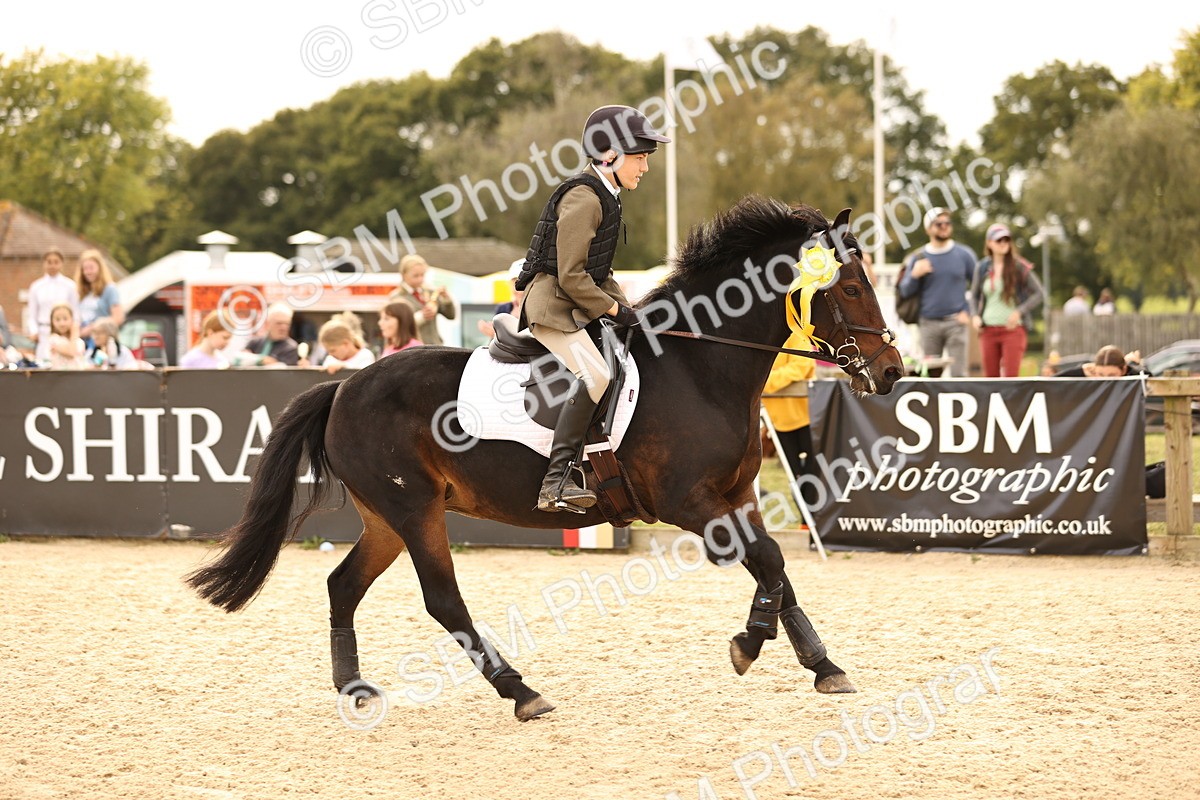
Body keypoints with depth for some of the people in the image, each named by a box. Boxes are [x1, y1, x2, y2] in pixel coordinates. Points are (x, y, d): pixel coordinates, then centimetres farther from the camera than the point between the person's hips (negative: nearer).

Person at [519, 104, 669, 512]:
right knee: (595, 374, -28)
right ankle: (556, 481, -33)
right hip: (553, 305, -11)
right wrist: (615, 309, -11)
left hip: (579, 306, 11)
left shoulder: (604, 198, 17)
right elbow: (571, 276, -19)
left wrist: (625, 306, 10)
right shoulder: (583, 199, -15)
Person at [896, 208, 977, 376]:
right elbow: (905, 291, 7)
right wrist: (914, 275, -13)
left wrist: (968, 312, -2)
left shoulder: (964, 254, 6)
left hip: (956, 322, -2)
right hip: (928, 323, 2)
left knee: (958, 373, -7)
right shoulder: (917, 258, 8)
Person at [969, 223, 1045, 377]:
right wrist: (975, 316, 1)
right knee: (990, 376, 8)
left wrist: (1019, 312, -13)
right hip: (988, 330, 4)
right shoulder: (983, 268, 7)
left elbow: (1038, 293, 0)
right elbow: (974, 296, 19)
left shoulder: (1019, 267, -3)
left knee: (1011, 375, -11)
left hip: (1013, 328, -4)